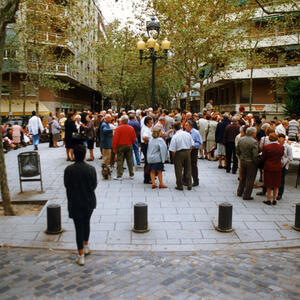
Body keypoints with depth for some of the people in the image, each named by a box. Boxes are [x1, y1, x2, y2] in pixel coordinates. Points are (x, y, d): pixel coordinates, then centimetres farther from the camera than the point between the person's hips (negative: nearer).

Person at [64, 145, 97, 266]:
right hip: (89, 202, 2)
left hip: (75, 203, -2)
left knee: (79, 227, 5)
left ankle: (81, 256, 9)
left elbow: (66, 186, -5)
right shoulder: (91, 169, -13)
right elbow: (94, 185, -4)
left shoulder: (68, 170, -15)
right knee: (86, 223, 24)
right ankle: (86, 246, 40)